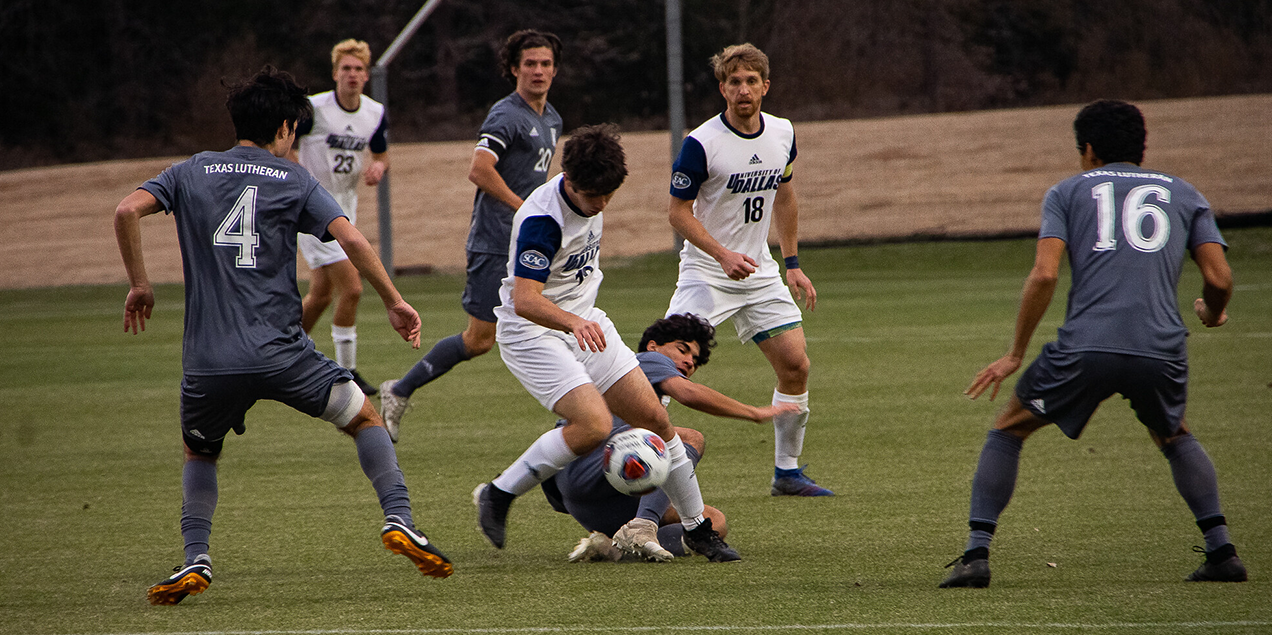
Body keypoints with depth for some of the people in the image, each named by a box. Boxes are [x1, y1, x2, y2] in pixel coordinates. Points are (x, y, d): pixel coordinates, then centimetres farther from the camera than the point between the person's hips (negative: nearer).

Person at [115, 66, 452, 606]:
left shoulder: (191, 172, 13)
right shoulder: (295, 182, 8)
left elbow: (127, 211, -2)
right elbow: (351, 240, -6)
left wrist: (139, 285, 8)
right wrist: (394, 302, 4)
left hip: (207, 360, 2)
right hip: (279, 353, -2)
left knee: (199, 454, 27)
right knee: (364, 419, 18)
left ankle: (195, 560, 8)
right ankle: (399, 520, 1)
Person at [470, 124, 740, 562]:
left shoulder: (589, 194, -1)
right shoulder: (542, 220, -27)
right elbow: (525, 299, -34)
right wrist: (574, 322, -51)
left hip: (585, 325, 8)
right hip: (533, 333, -8)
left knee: (654, 418, 2)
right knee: (594, 425, -26)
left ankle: (697, 528, 15)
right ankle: (499, 495, -10)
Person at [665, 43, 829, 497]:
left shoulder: (782, 134, 2)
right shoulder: (701, 144, -17)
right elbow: (679, 211, -12)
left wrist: (793, 264, 15)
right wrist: (723, 254, -24)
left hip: (759, 271, 5)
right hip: (706, 272, -5)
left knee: (796, 365, -1)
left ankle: (787, 472, 13)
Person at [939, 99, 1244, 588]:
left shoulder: (1068, 192, 16)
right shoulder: (1183, 194, 22)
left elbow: (1044, 274, 1)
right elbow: (1219, 279, 11)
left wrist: (1015, 355, 8)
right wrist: (1212, 314, 34)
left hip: (1086, 347, -2)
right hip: (1161, 348, 2)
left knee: (1007, 430, 19)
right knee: (1175, 437, 32)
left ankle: (976, 555, 7)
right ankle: (1222, 552, 18)